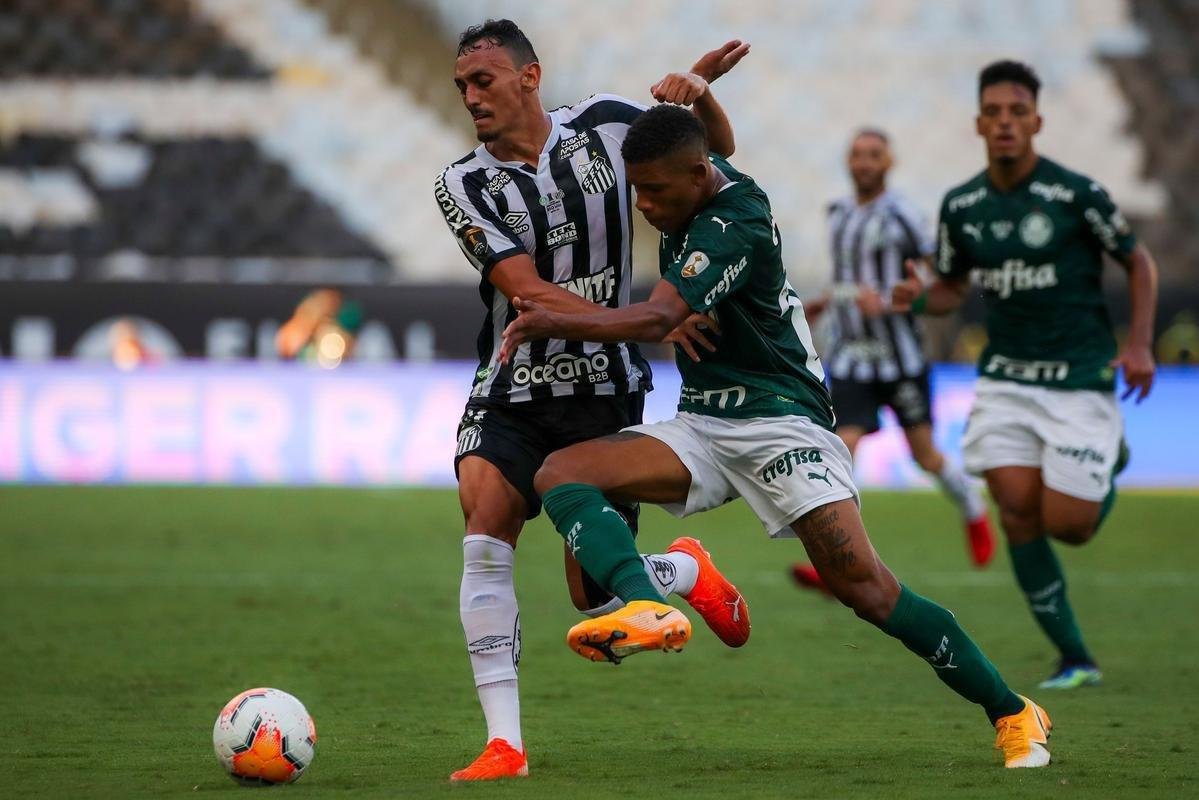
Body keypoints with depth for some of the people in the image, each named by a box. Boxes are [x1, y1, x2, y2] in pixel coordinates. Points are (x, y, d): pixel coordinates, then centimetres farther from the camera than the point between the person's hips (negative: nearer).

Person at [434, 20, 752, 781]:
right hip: (512, 394, 0)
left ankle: (688, 570, 34)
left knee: (596, 598, -1)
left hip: (606, 393, 0)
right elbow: (527, 289, -18)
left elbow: (714, 149, 14)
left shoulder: (603, 125, -2)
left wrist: (699, 90, -9)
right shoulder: (463, 185, -6)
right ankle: (505, 743, -17)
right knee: (484, 541, -22)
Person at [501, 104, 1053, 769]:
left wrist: (553, 324, -29)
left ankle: (1012, 713, -3)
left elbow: (655, 320, -31)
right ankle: (649, 612, -42)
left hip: (778, 423, -9)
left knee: (866, 588, -18)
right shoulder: (696, 172, 7)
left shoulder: (733, 228, -20)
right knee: (560, 475, -16)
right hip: (699, 427, 9)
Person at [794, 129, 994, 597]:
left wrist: (887, 301, -23)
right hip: (851, 356, 4)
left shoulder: (901, 216, -11)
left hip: (900, 355, -4)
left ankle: (973, 510, 38)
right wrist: (824, 304, 14)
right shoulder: (839, 214, 9)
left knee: (925, 456, 7)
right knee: (844, 449, -11)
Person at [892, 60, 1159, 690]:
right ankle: (1075, 661, 2)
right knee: (1017, 511, -9)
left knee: (1067, 525, -7)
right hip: (1006, 378, 4)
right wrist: (918, 298, -9)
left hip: (1080, 379, -4)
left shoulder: (1075, 194, -11)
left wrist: (1139, 344, -10)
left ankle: (1111, 463, 29)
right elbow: (952, 289, 14)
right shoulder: (960, 205, 2)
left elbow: (1139, 263, 1)